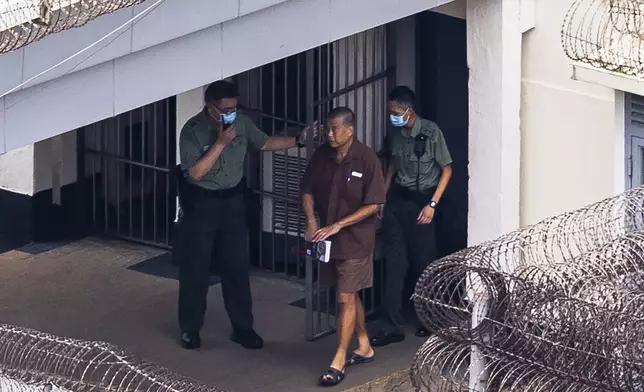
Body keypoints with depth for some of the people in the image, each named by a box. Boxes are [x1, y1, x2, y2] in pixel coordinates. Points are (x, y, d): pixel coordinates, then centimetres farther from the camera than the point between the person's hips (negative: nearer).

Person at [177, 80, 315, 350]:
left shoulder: (242, 122, -4)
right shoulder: (192, 130, -18)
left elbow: (265, 143, 9)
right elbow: (196, 172, -24)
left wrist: (298, 141, -2)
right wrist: (220, 142, -27)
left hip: (232, 199, 4)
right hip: (201, 202, -4)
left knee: (237, 265, 8)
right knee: (195, 267, 5)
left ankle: (242, 327, 19)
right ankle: (190, 328, 19)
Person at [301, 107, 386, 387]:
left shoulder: (367, 160, -16)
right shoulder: (321, 156, -1)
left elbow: (372, 205, -15)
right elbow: (308, 191, 7)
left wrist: (337, 225, -19)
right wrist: (311, 222, -9)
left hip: (355, 239, -5)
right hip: (329, 237, 5)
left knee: (346, 298, -4)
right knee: (350, 295, 17)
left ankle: (338, 363, 3)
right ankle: (364, 347, 33)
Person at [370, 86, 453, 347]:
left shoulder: (431, 132, -13)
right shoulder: (395, 134, 3)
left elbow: (446, 169, -7)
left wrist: (432, 204, -13)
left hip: (422, 201, -4)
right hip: (398, 199, 4)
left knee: (424, 262, 3)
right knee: (395, 263, -1)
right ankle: (393, 326, 1)